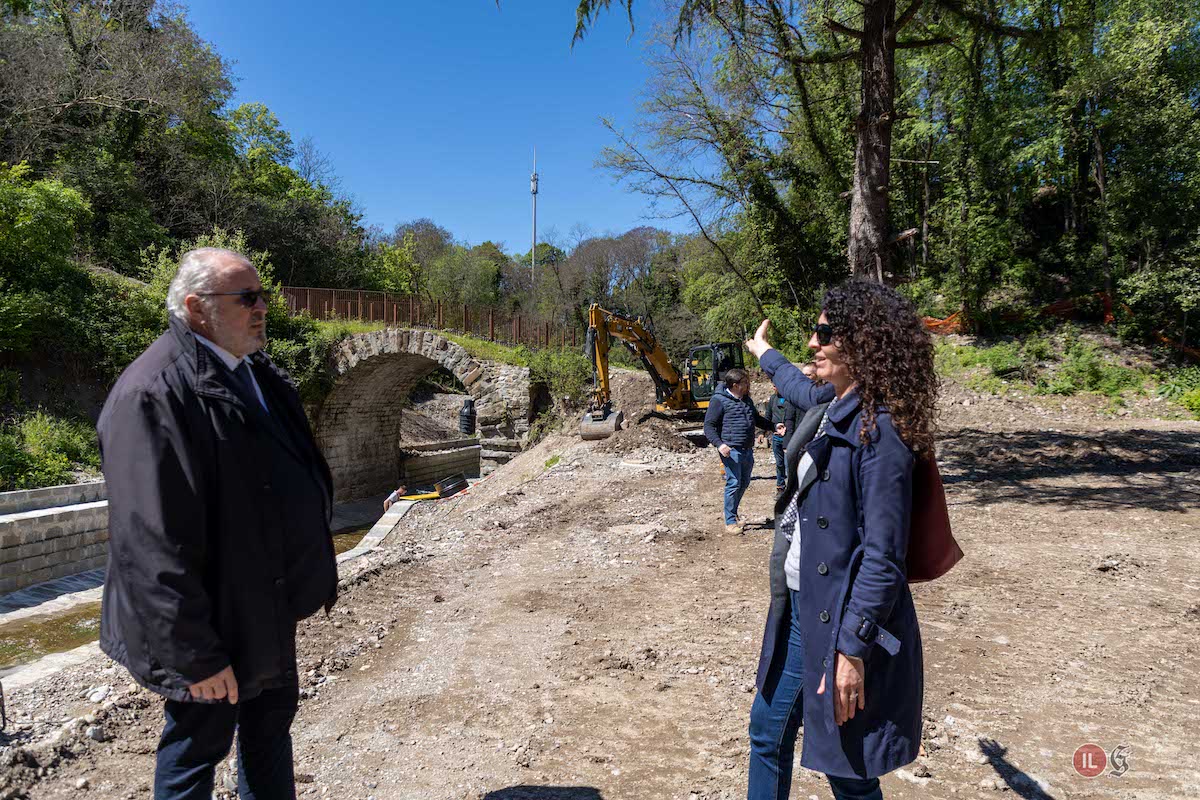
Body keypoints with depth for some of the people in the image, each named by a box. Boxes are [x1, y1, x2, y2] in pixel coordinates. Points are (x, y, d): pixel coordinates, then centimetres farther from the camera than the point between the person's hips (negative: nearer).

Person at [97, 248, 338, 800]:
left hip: (267, 609, 8)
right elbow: (156, 542, -25)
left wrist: (311, 577, 14)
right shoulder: (152, 393, -22)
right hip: (215, 622, -8)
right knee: (196, 752, 12)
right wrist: (195, 655, -21)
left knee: (271, 719, 23)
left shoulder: (257, 373, 6)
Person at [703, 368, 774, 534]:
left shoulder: (747, 399, 17)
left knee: (744, 483, 14)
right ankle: (730, 522, 3)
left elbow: (757, 419, 31)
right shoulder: (719, 400, -8)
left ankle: (733, 513, 32)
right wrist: (719, 444, -23)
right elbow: (708, 426, -10)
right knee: (733, 484, -7)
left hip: (747, 450, 8)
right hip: (731, 451, -8)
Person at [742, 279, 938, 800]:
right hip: (798, 609, 9)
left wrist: (852, 648, -22)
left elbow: (883, 556, -22)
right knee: (768, 734, 21)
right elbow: (801, 388, 31)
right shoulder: (830, 406, 4)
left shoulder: (879, 429, -21)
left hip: (846, 620, -9)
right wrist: (764, 353, 49)